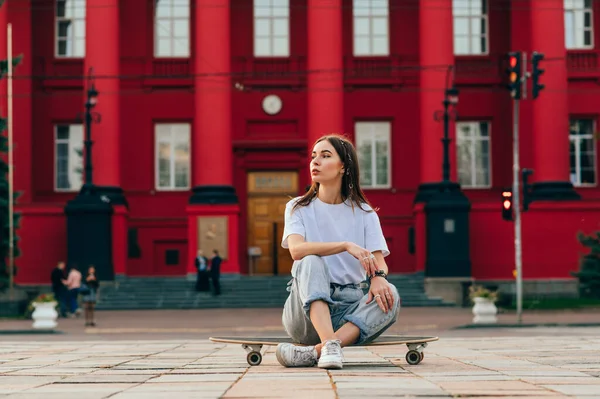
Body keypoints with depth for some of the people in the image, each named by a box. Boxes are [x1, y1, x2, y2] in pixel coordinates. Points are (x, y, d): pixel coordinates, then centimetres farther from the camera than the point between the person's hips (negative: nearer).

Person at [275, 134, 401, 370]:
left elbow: (379, 259, -1)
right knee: (311, 262, -30)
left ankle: (311, 352, -39)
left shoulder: (364, 213, 11)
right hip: (308, 305, -2)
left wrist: (378, 276, -26)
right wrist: (346, 246, -27)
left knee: (390, 295, -28)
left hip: (349, 308, 2)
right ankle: (330, 344, -47)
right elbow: (297, 249, -15)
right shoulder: (298, 208, 5)